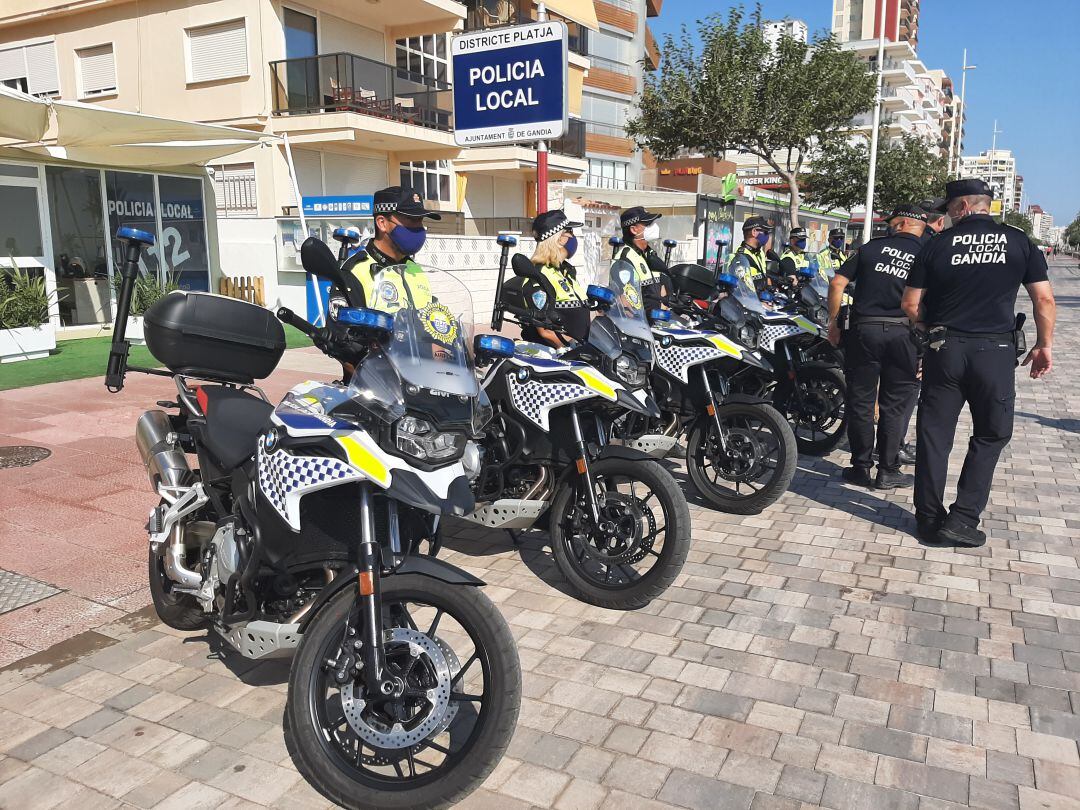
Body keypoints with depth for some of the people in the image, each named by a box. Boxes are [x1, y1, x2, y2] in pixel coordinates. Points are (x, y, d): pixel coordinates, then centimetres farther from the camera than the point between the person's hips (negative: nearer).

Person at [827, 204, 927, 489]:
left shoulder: (872, 247, 6)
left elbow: (837, 283, 1)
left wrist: (833, 322, 8)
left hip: (864, 329, 0)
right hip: (903, 333, 0)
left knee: (860, 402, 9)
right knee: (895, 406, 9)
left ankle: (861, 468, 14)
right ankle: (888, 471, 14)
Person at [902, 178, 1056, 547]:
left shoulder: (938, 244, 1)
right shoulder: (1019, 241, 3)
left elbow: (911, 304, 1)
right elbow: (1044, 299, 1)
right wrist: (1044, 345, 12)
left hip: (944, 349, 0)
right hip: (996, 351, 0)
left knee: (934, 434, 8)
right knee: (991, 435, 12)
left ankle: (929, 519, 13)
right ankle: (963, 519, 6)